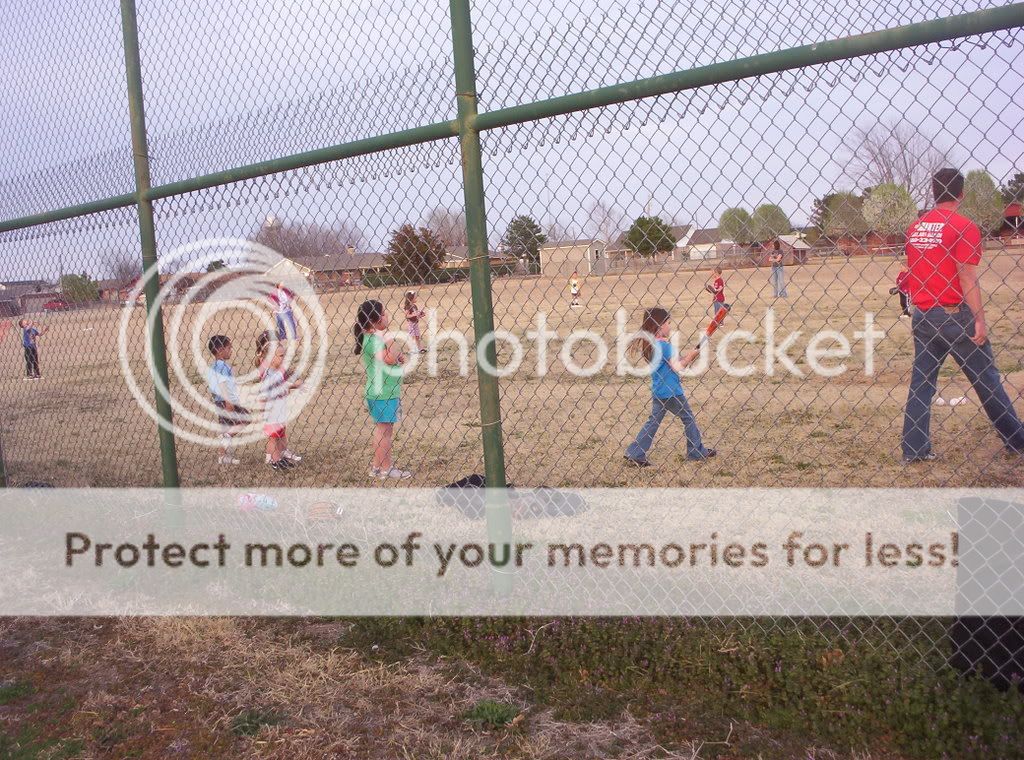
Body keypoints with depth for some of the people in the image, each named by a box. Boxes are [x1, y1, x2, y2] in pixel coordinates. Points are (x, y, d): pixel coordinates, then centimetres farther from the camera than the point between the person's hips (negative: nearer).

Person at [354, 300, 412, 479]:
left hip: (389, 392, 10)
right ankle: (386, 469, 7)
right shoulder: (372, 339, -18)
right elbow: (390, 359, -32)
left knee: (381, 429, 17)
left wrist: (399, 356, -7)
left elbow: (399, 358, 13)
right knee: (385, 429, -2)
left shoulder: (377, 336, 12)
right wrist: (389, 339, -20)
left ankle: (377, 465, 27)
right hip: (383, 394, -10)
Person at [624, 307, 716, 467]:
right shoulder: (664, 345, -19)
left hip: (657, 391, 8)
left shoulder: (649, 343, 7)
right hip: (671, 391, -8)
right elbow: (677, 367, -17)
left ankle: (635, 453, 7)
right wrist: (691, 356, -3)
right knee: (689, 418, 10)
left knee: (653, 421, 12)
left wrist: (687, 357, 7)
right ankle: (697, 451, 21)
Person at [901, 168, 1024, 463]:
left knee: (920, 381, 9)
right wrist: (980, 320, -13)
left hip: (921, 315, 5)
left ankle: (914, 449, 8)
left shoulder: (914, 228, 8)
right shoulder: (964, 226, -10)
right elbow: (967, 278, -15)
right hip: (955, 315, -5)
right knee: (986, 379, 8)